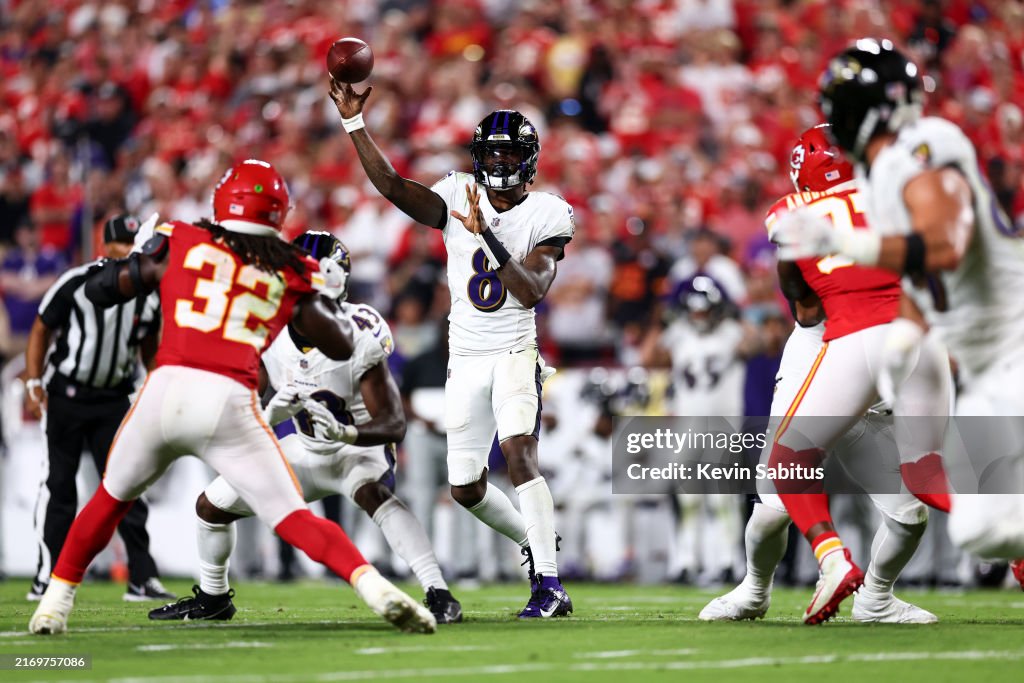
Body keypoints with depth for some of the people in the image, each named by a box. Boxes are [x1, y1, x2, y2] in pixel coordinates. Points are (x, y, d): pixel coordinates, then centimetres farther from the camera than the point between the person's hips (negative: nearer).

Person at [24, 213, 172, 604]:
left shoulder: (149, 297, 0)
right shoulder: (76, 284, -13)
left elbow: (150, 350, 14)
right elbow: (41, 330, -4)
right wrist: (33, 384, -11)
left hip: (113, 399, 3)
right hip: (67, 394, -3)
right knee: (59, 487, 0)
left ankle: (142, 578, 0)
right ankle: (47, 578, 6)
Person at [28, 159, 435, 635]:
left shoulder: (179, 243, 13)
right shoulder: (289, 275, 13)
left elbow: (99, 290, 20)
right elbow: (341, 347, 20)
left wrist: (137, 253, 38)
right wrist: (326, 292, 36)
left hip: (166, 388, 1)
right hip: (229, 404, -1)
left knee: (110, 500, 25)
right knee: (293, 519, 1)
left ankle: (55, 602, 28)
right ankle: (377, 590, -17)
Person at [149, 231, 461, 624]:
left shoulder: (360, 337, -28)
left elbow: (394, 425, -29)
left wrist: (344, 432, -50)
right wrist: (271, 415, -39)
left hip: (356, 447, -5)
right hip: (298, 451, 5)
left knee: (376, 496, -38)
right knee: (212, 505, 7)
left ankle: (439, 595, -42)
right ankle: (212, 599, 33)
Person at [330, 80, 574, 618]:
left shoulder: (546, 216, -7)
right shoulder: (457, 198, 0)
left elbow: (531, 291, -20)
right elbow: (393, 186, -16)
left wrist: (488, 237, -29)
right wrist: (354, 122, -24)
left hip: (514, 352, -4)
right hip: (465, 359, 4)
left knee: (520, 453, -27)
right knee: (465, 488, 8)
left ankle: (549, 584, -27)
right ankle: (531, 542, 36)